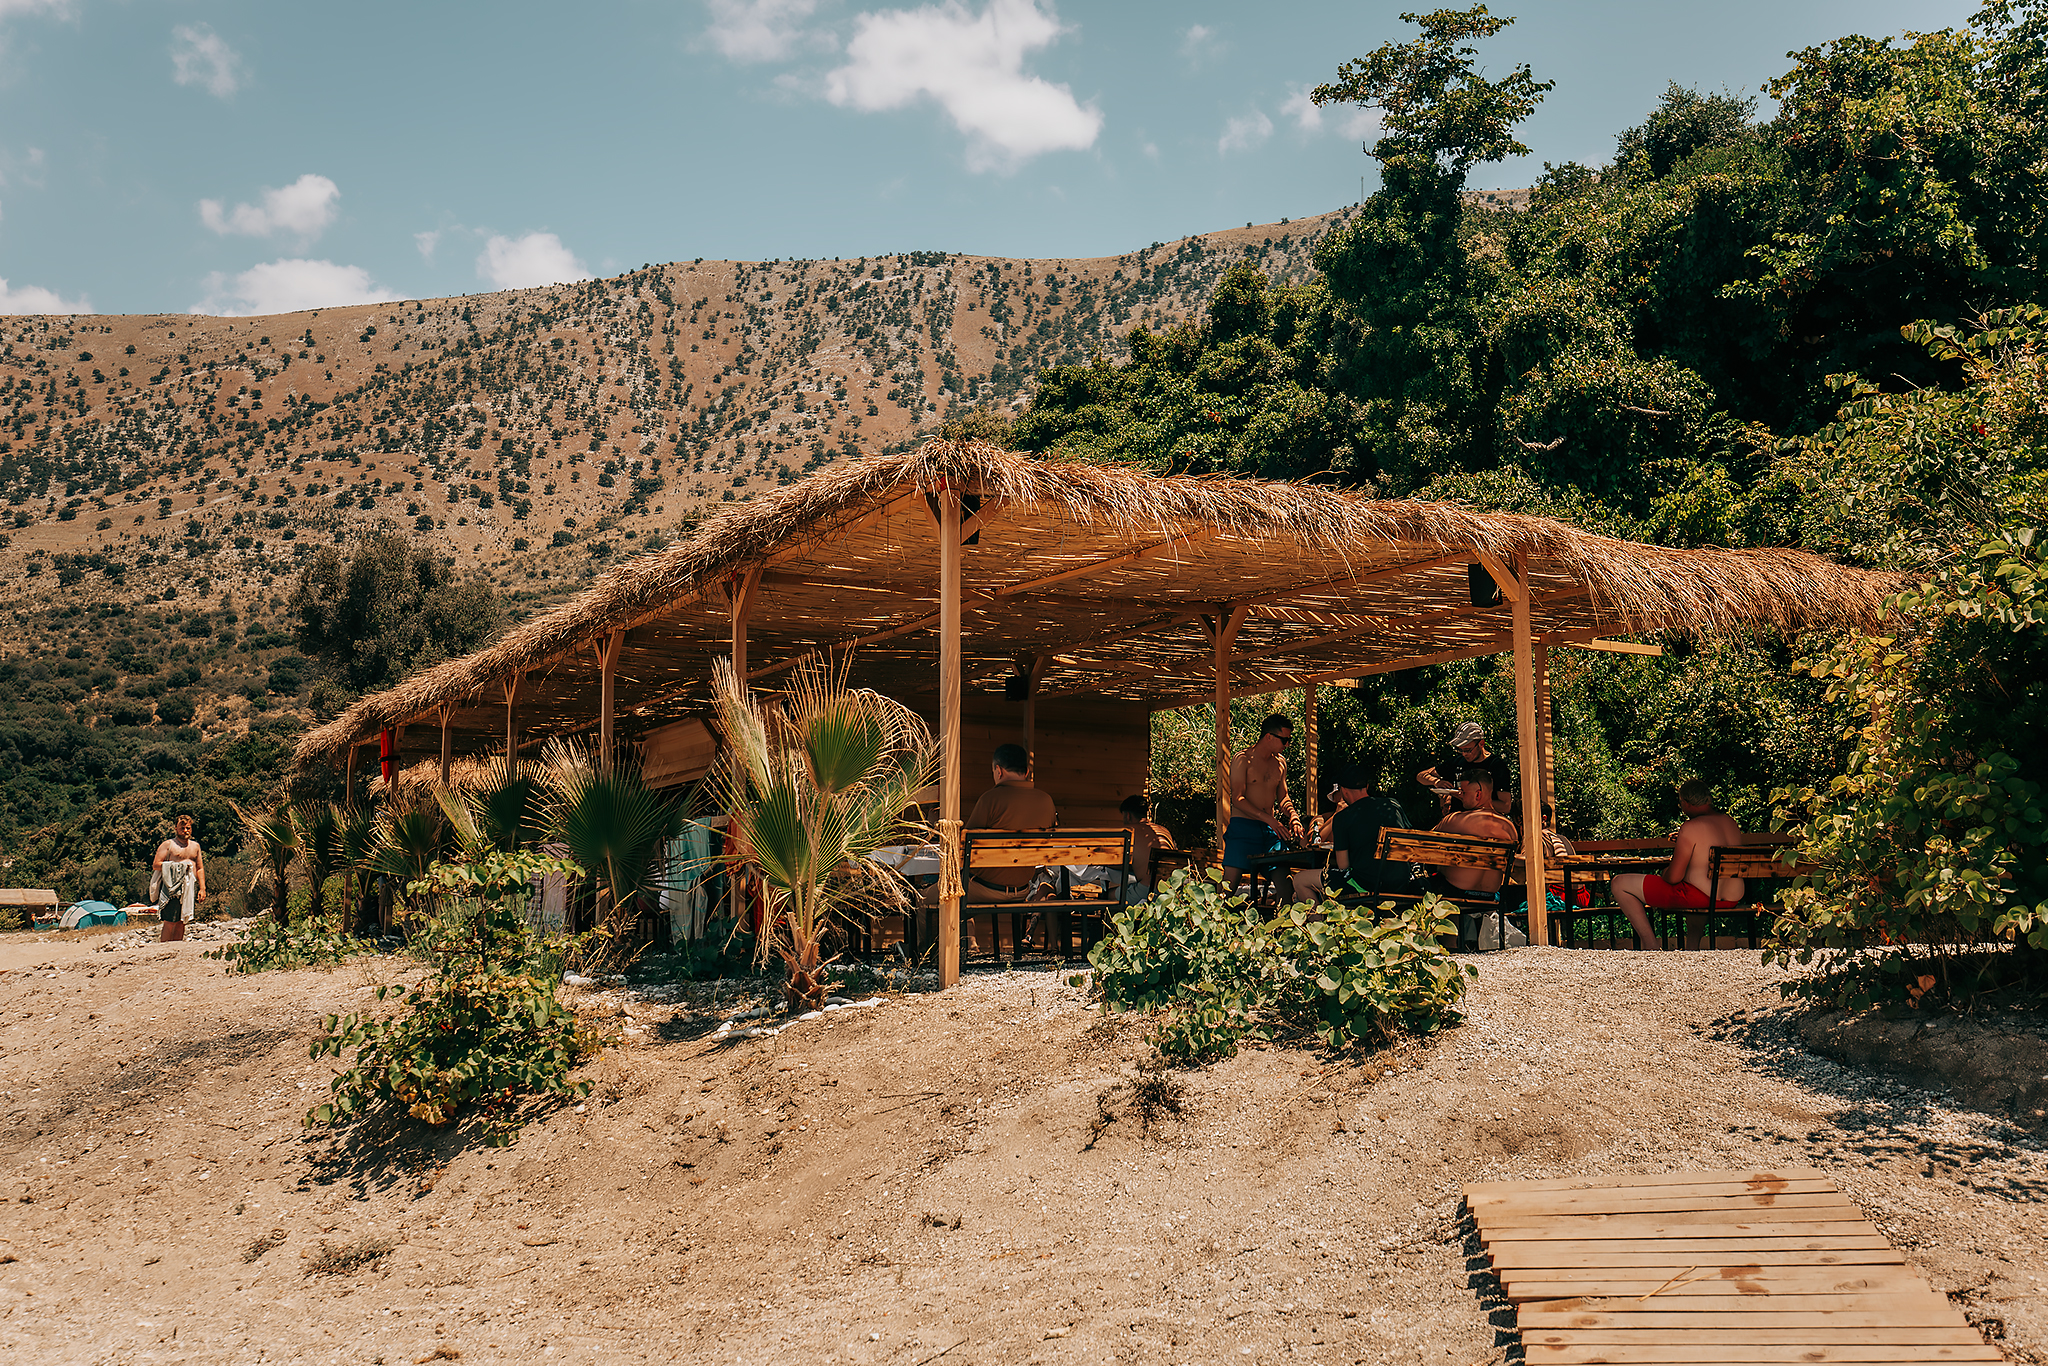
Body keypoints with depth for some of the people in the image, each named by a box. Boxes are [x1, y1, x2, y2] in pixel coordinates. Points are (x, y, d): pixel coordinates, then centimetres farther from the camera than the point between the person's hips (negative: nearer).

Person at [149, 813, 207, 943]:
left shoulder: (195, 846, 18)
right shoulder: (168, 845, 2)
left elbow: (200, 869, 18)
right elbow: (155, 865, -5)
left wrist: (202, 888, 8)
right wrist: (177, 866, -14)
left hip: (190, 888, 5)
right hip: (173, 887, -5)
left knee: (181, 922, 7)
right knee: (170, 922, -9)